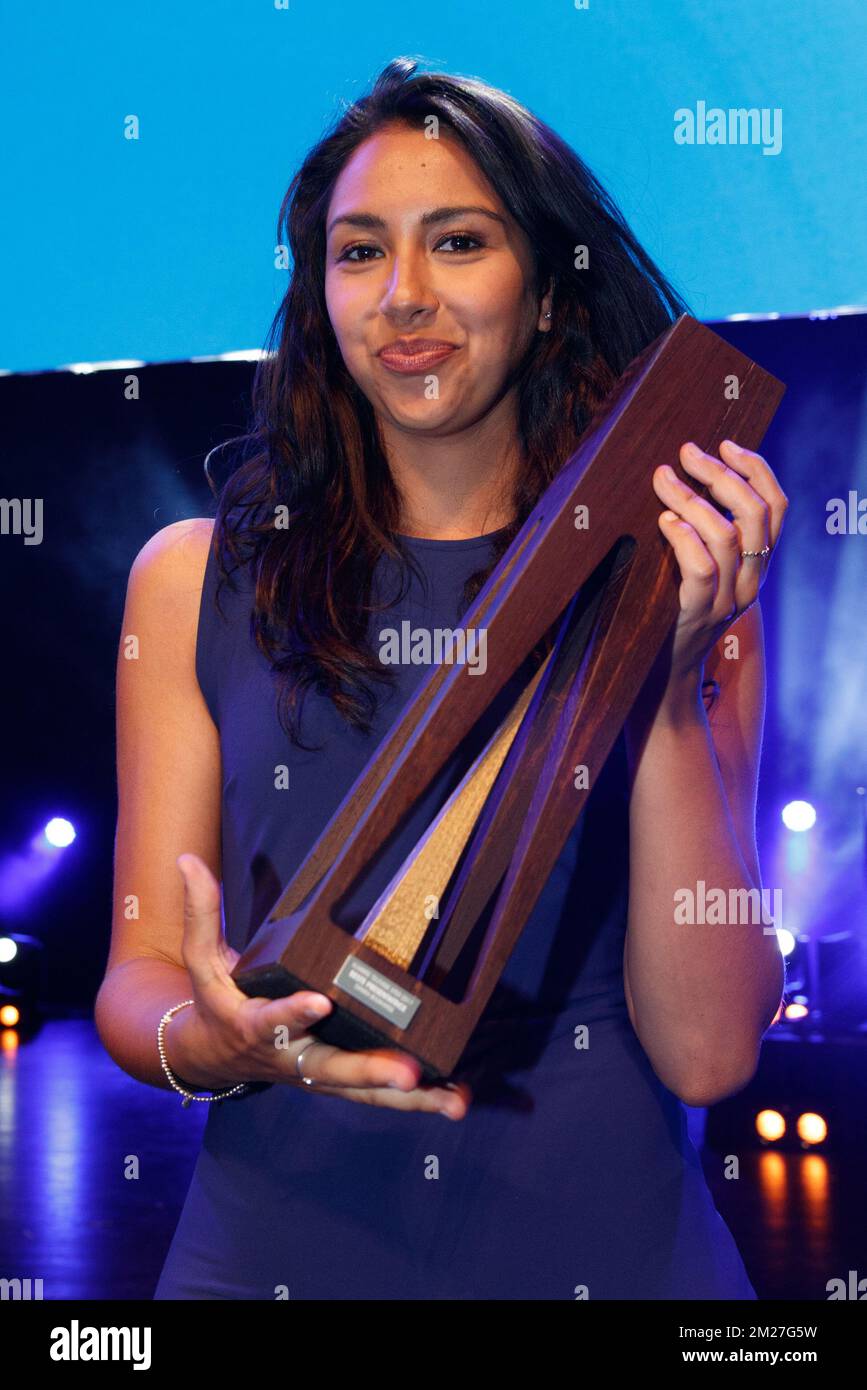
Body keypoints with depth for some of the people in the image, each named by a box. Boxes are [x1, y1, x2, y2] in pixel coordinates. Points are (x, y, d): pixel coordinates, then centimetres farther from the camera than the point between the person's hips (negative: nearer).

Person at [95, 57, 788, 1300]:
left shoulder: (672, 584, 2)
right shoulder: (198, 580, 4)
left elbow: (708, 1052, -6)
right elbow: (139, 978, 3)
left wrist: (667, 684, -14)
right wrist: (213, 1044, -18)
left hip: (610, 1248, 0)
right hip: (275, 1250, 0)